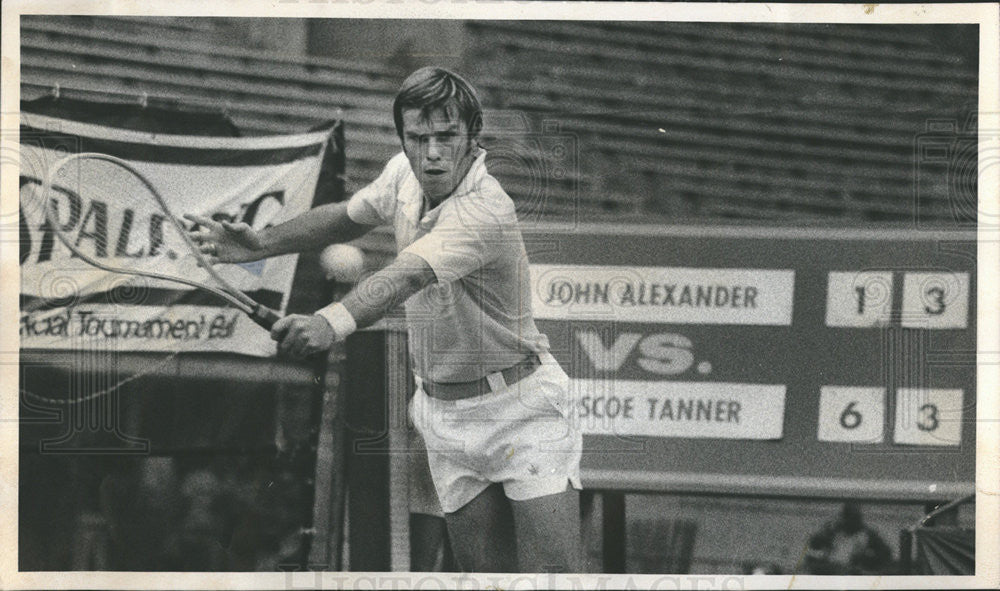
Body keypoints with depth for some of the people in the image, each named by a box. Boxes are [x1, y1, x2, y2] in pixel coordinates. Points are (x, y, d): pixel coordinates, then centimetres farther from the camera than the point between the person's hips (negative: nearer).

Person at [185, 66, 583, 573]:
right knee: (487, 573, 1)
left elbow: (403, 277, -43)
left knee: (553, 575, -15)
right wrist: (261, 243, 8)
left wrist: (332, 322, -59)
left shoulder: (486, 211, -26)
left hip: (520, 410, -7)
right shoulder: (404, 173, -2)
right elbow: (347, 217, 20)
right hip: (444, 414, 7)